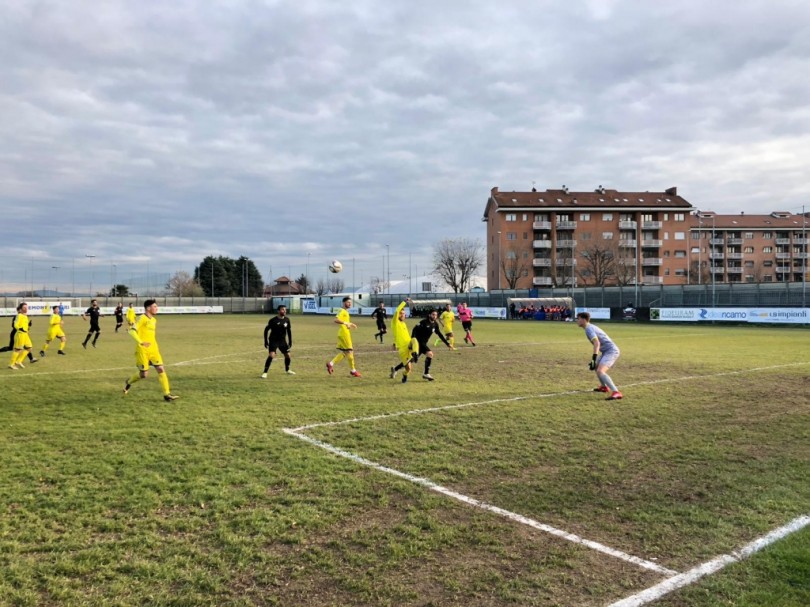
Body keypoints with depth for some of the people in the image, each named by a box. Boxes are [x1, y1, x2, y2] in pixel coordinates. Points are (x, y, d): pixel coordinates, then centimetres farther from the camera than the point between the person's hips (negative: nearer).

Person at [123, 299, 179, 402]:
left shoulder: (154, 320, 14)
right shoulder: (143, 318, -11)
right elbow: (132, 330, -20)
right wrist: (141, 342, -29)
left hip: (153, 350, 7)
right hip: (142, 350, -7)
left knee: (161, 369, -6)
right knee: (144, 374, 2)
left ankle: (167, 394, -6)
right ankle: (129, 382, 34)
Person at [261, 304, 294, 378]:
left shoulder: (287, 320, -1)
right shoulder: (273, 320, -14)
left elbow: (289, 331, 9)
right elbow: (266, 330, -5)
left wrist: (290, 342, 8)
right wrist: (266, 341, -7)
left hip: (282, 341, 5)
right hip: (273, 341, -5)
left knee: (287, 355, 7)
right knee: (271, 355, -20)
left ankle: (287, 370, 32)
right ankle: (265, 373, -13)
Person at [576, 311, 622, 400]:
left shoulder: (589, 329, -13)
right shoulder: (591, 327, 18)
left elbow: (597, 343, -27)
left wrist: (594, 359, -32)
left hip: (611, 351, -11)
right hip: (607, 351, 11)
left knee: (600, 371, -26)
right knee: (596, 366, 29)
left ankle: (616, 393, -35)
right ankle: (604, 387, 44)